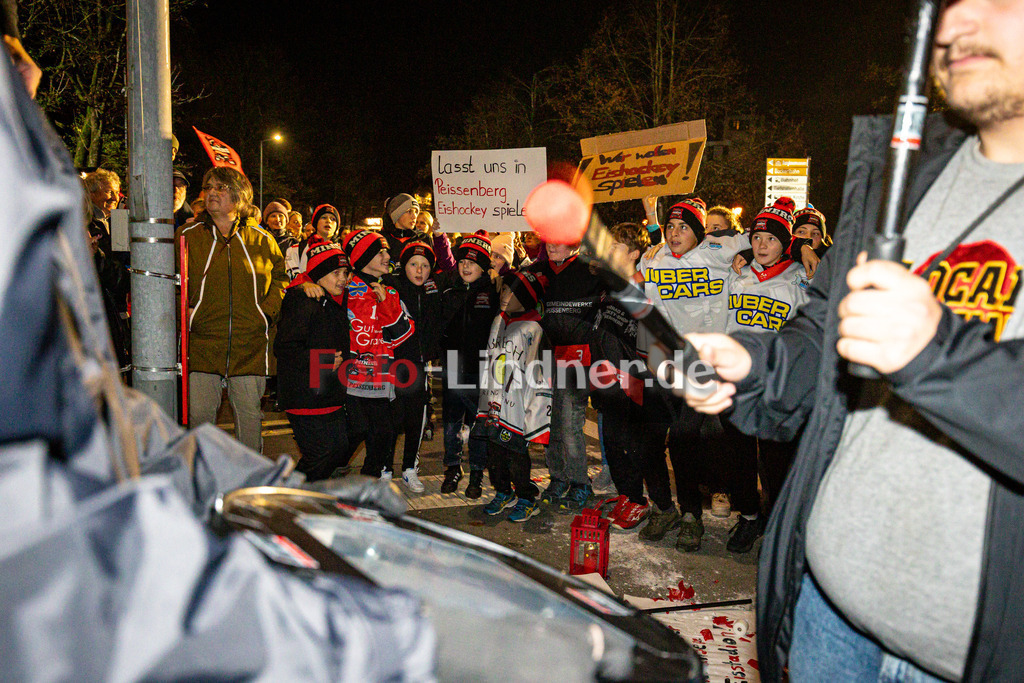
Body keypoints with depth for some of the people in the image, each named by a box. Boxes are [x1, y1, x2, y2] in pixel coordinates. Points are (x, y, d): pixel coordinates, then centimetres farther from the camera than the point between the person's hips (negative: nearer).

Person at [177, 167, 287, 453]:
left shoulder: (261, 239, 8)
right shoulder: (187, 236, 6)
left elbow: (281, 277, 16)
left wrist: (269, 310, 2)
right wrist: (183, 313, -5)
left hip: (251, 344, 1)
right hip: (202, 342, 0)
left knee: (250, 412, 7)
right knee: (199, 413, 1)